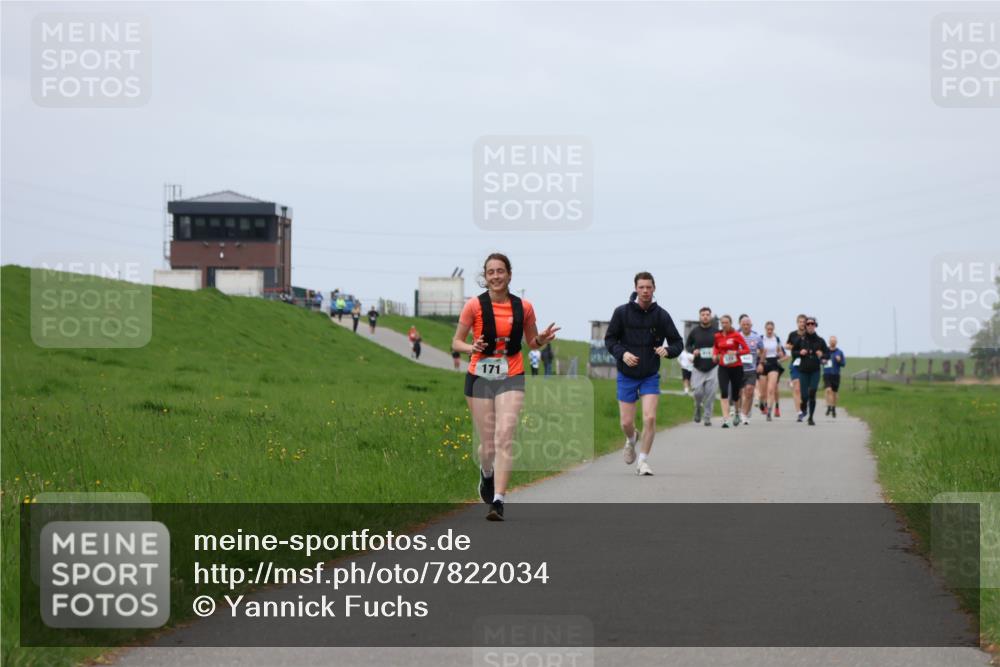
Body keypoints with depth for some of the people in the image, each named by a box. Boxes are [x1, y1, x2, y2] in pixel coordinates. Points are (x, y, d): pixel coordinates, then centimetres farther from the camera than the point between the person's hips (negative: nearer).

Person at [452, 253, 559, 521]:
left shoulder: (523, 307, 1)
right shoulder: (474, 306, -3)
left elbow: (532, 342, 15)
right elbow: (456, 342, 3)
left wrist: (542, 340, -8)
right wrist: (471, 348, -18)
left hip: (511, 378, 0)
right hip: (480, 378, 0)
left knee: (504, 437, -16)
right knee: (488, 443, 5)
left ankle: (497, 501, -19)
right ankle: (486, 474, 41)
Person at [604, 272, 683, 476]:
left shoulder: (661, 315, -4)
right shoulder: (622, 312, -5)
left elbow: (678, 343, 2)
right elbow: (610, 339, 1)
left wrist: (668, 350, -21)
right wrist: (622, 354, -18)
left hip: (650, 376, 0)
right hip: (627, 375, 0)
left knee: (650, 418, -14)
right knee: (627, 423, 2)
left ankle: (643, 461, 0)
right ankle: (631, 440, 39)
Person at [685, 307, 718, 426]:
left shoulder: (716, 332, 3)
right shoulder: (694, 332, 4)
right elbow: (687, 345, 15)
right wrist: (693, 351, -6)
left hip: (712, 368, 0)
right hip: (698, 368, 0)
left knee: (710, 394, -6)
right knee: (697, 392, -7)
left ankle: (707, 417, 4)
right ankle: (698, 408, 24)